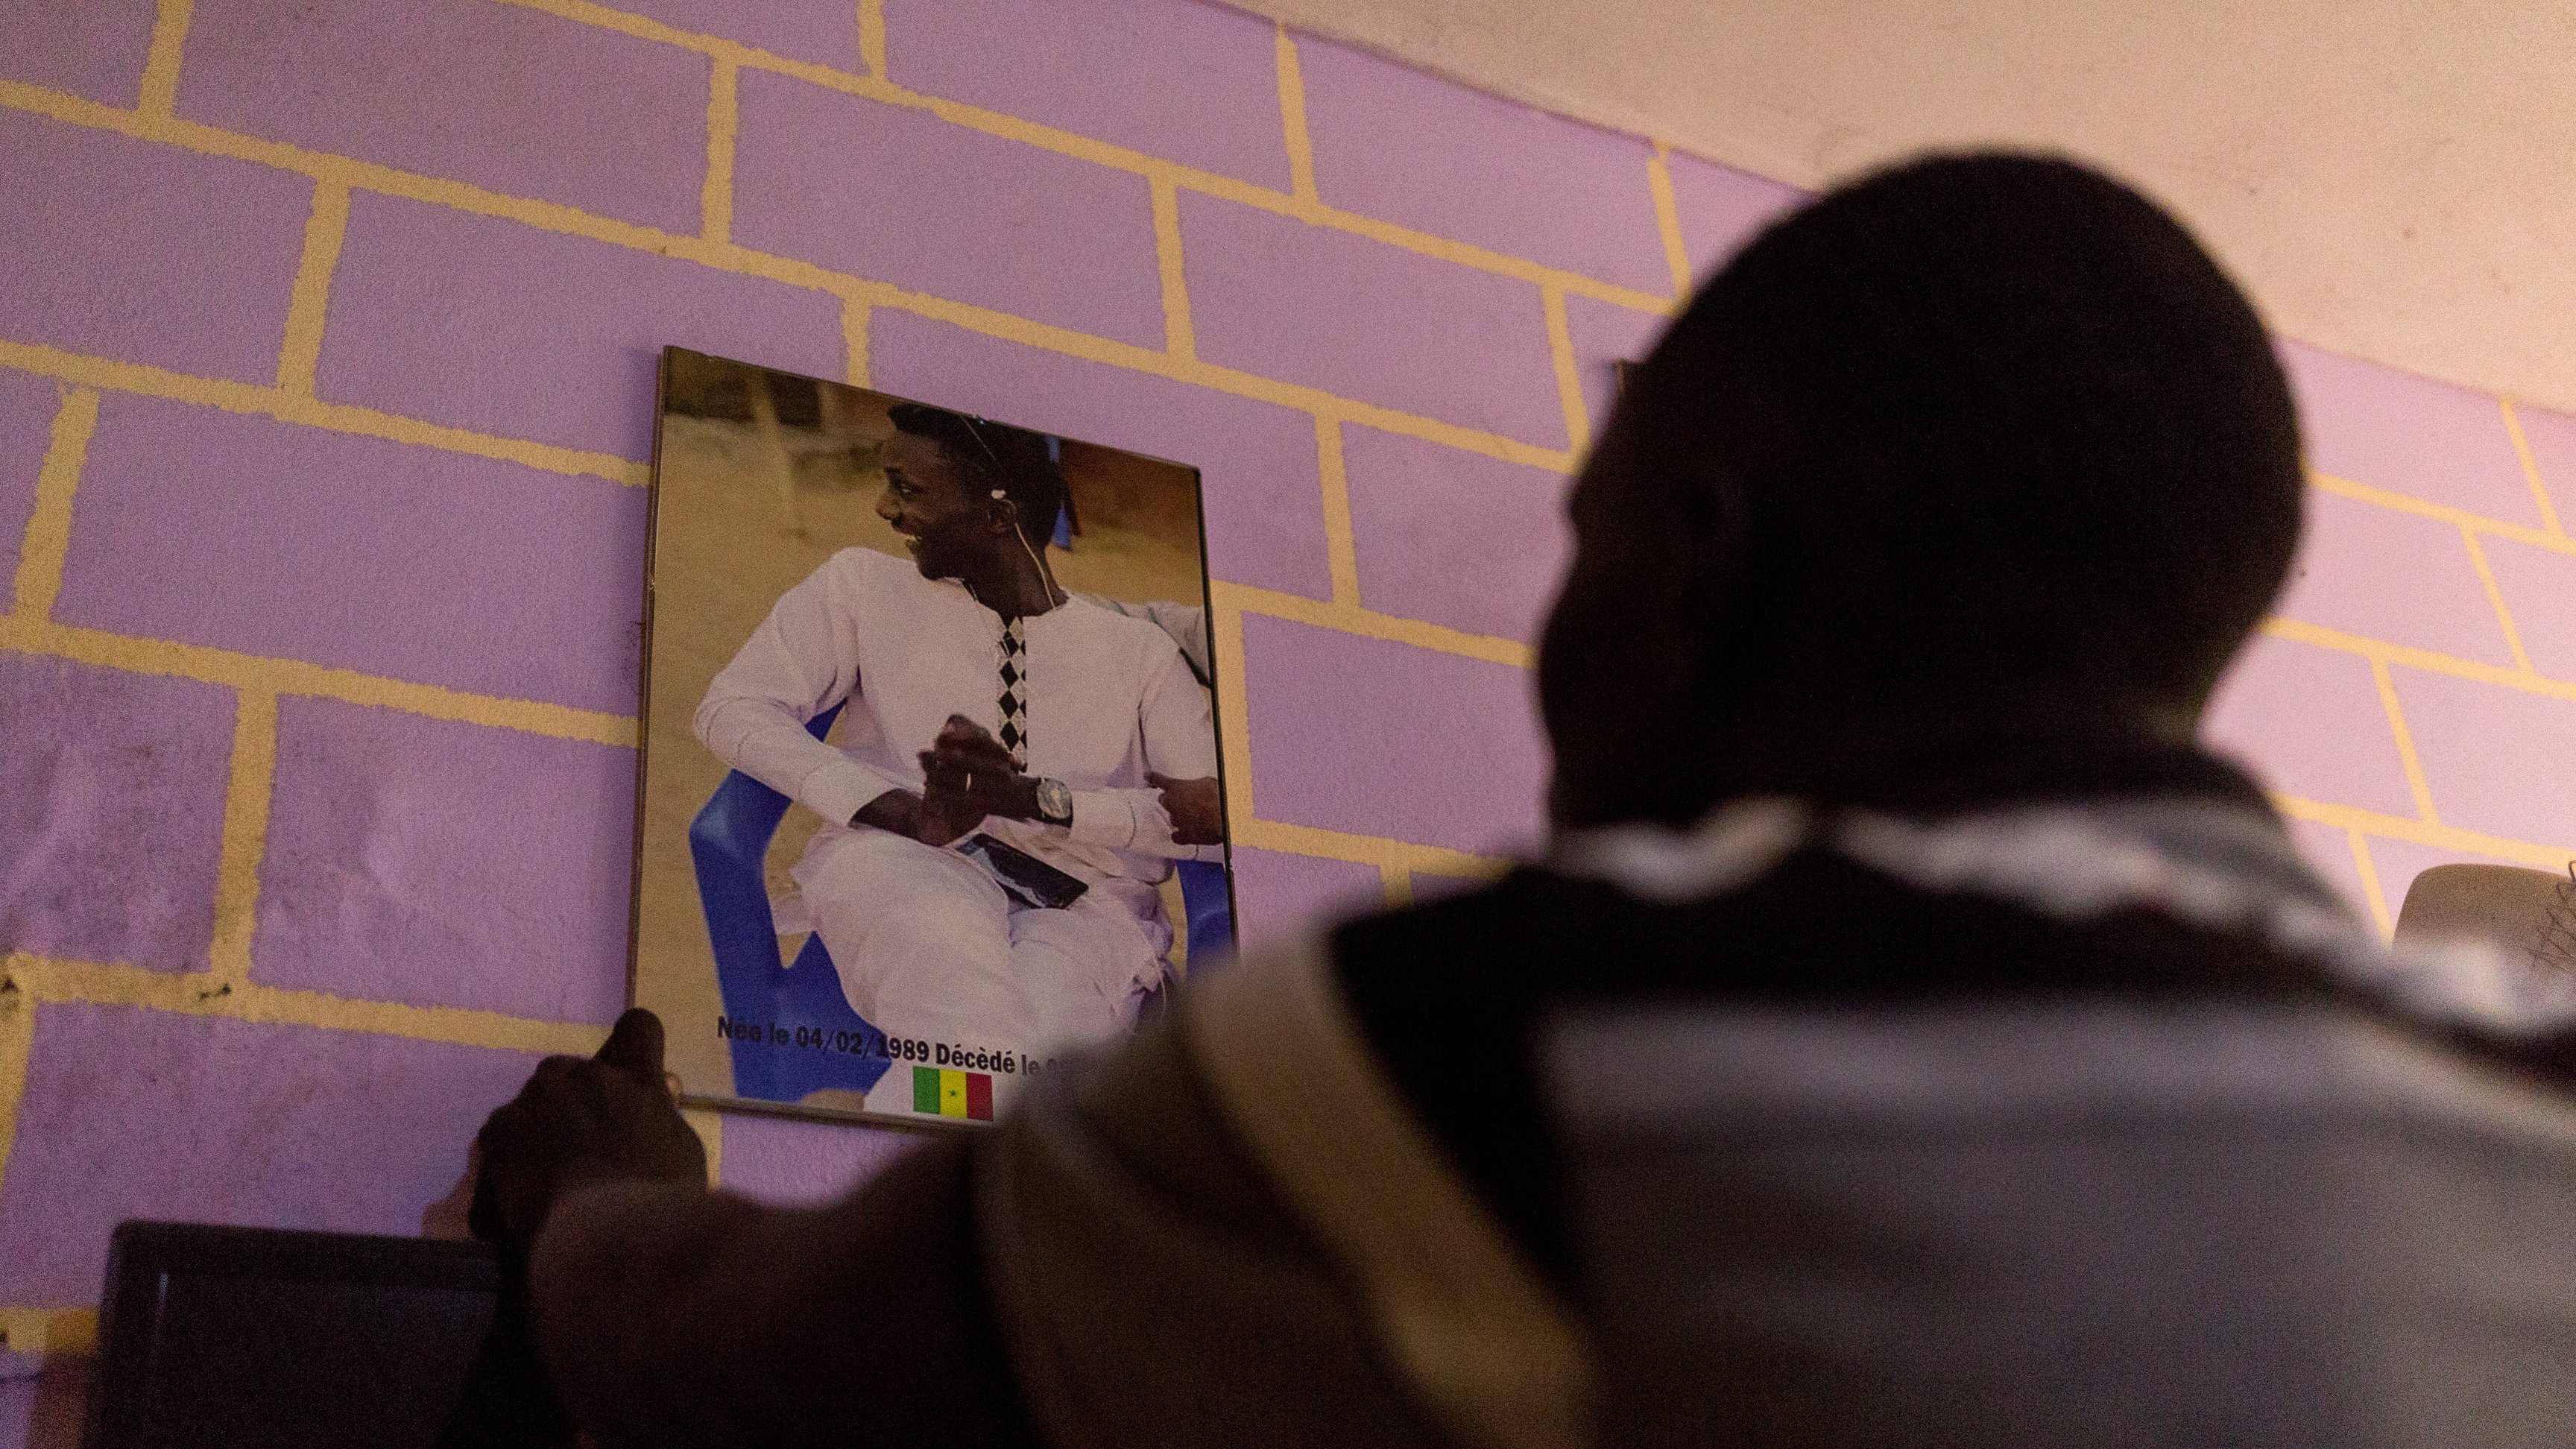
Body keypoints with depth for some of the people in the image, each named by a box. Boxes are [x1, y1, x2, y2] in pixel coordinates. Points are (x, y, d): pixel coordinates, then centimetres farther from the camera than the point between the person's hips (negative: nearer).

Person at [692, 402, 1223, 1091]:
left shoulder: (1136, 648, 14)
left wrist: (1036, 798, -17)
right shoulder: (865, 584, 16)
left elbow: (1220, 807, -1)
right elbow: (731, 709, 2)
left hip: (1082, 907, 0)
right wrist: (909, 813, -13)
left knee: (1039, 1016, -38)